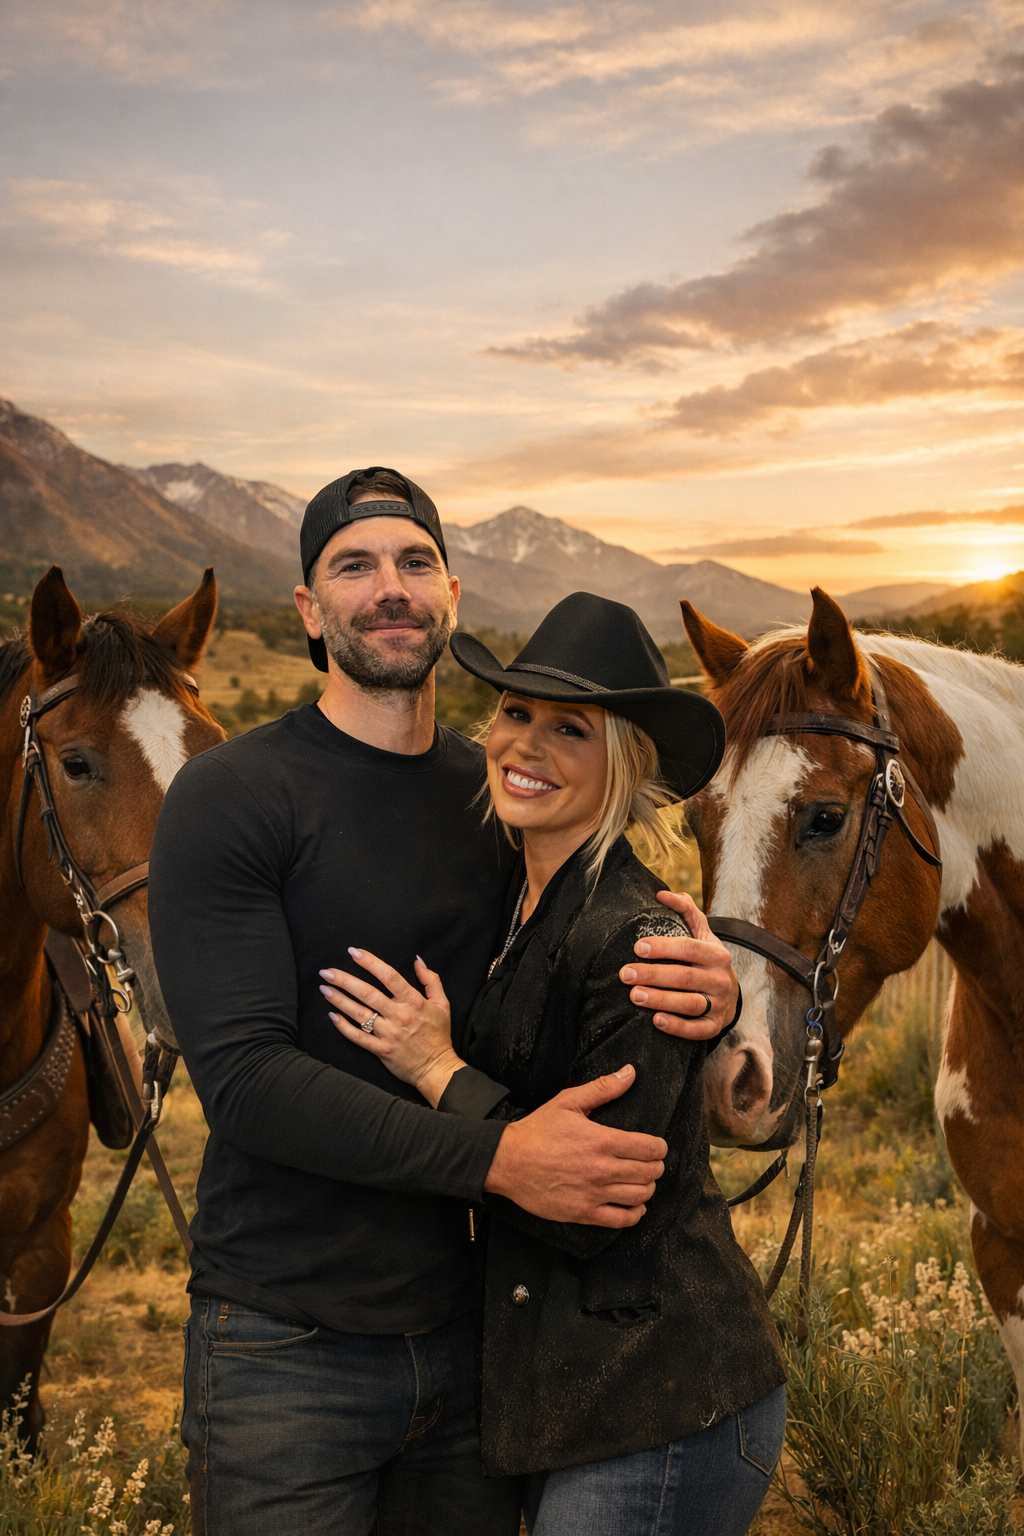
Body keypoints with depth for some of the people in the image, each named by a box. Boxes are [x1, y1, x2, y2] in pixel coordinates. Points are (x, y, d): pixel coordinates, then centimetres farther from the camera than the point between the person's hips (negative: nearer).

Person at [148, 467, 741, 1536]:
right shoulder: (228, 798, -12)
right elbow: (242, 1075, -21)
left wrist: (709, 991, -14)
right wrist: (496, 1157, -30)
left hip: (469, 1328, 5)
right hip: (287, 1352, -5)